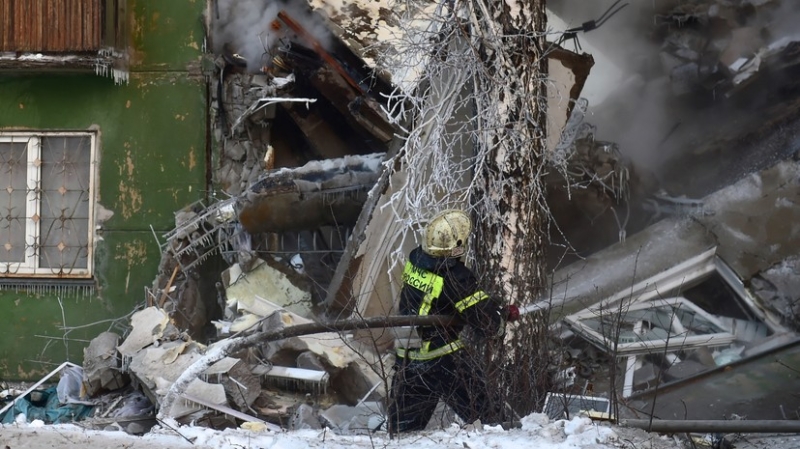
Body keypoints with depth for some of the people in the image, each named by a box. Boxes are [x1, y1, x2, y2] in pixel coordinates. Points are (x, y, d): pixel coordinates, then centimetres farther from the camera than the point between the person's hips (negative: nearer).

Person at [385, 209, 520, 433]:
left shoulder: (415, 259, 1)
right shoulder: (455, 277, -19)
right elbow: (487, 324, -16)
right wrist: (506, 314, 6)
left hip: (406, 359, 6)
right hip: (444, 363, -6)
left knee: (404, 428, 12)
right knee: (485, 417, 6)